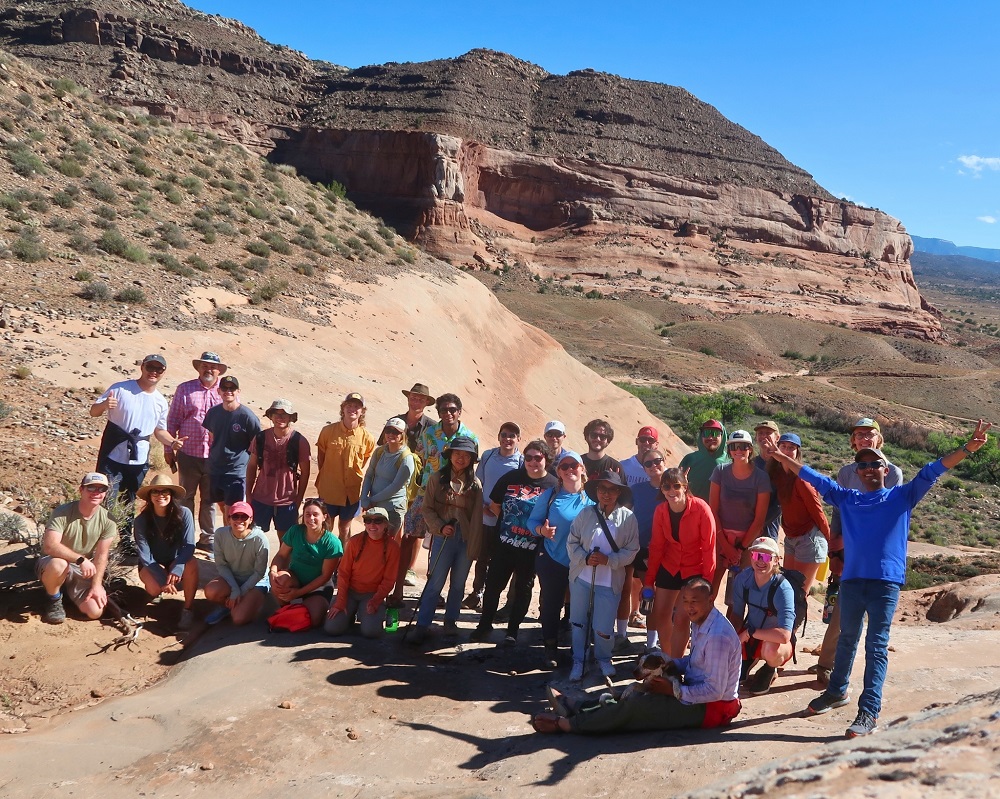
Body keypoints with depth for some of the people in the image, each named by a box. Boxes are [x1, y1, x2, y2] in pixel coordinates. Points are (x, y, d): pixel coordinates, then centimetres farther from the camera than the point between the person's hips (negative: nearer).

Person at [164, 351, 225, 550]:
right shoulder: (185, 389, 2)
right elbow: (172, 420, 4)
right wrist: (169, 449, 2)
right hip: (188, 454, 0)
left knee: (209, 500, 11)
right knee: (186, 497, 11)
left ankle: (207, 537, 23)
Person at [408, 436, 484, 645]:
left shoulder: (475, 484, 3)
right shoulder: (437, 479, -1)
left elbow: (477, 517, 2)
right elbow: (427, 509, -1)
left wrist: (476, 546, -3)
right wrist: (440, 527, -16)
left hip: (467, 539, 2)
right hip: (443, 538, -2)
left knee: (458, 584, 12)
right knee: (435, 583, -3)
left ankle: (451, 620, 28)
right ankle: (422, 625, 5)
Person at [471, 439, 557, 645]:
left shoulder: (554, 485, -8)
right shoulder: (511, 477, -2)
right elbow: (494, 504, 8)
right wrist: (506, 521, 4)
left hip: (531, 549, -1)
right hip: (504, 544, 1)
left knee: (523, 589, 12)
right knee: (493, 584, 7)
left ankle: (513, 630, 26)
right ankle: (485, 625, 25)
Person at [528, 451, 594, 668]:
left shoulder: (591, 498, -2)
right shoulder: (550, 495, -2)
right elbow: (533, 521, 1)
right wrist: (542, 530, -20)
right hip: (552, 561, 0)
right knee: (550, 605, 6)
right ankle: (550, 648, 22)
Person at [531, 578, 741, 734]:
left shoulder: (717, 637, -26)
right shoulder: (700, 623, 4)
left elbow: (715, 691, -26)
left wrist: (674, 690, -21)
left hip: (713, 707, -10)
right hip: (697, 692, 10)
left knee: (638, 706, -16)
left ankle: (565, 724, -12)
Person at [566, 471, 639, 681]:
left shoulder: (627, 517, -9)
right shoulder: (586, 513, -4)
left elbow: (631, 551, -7)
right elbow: (572, 542, 0)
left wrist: (608, 560, -20)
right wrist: (585, 558, -17)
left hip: (610, 582, -2)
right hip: (581, 578, 2)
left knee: (603, 629, 2)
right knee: (578, 622, 14)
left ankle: (603, 659, 33)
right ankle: (578, 661, 35)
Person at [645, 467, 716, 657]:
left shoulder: (701, 508, -22)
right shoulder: (660, 511, -8)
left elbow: (709, 547, -16)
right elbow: (656, 547, 0)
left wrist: (707, 582, -15)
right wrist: (649, 579, 1)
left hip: (694, 571, -4)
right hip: (669, 568, 5)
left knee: (681, 619, -6)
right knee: (660, 616, 8)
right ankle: (667, 658, 31)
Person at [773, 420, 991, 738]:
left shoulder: (902, 496, 5)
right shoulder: (846, 498, 12)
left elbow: (930, 473, -3)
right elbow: (816, 479, 16)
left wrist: (967, 448, -11)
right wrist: (783, 457, 17)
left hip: (886, 582, -3)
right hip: (851, 579, 3)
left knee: (876, 646, -3)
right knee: (847, 638, 19)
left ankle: (869, 712, -3)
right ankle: (837, 691, 36)